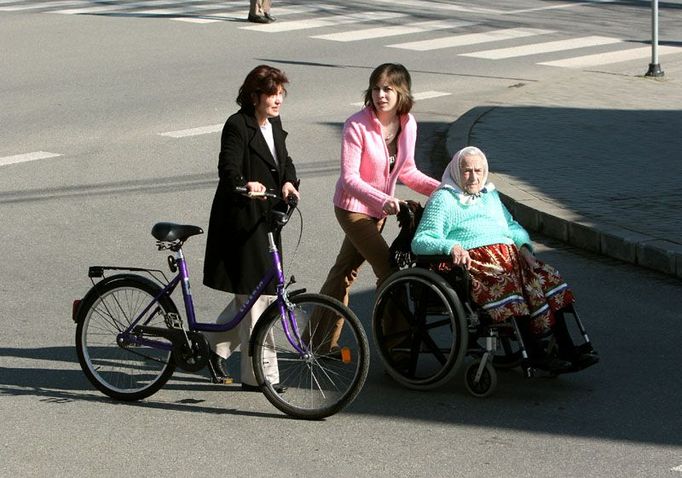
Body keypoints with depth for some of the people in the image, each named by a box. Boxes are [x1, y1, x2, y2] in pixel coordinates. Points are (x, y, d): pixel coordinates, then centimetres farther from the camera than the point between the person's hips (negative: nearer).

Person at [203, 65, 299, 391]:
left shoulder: (274, 125, 13)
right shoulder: (237, 126, -13)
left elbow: (284, 162, 15)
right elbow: (228, 168, -24)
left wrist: (288, 183, -8)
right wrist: (245, 185, -45)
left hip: (266, 219, 8)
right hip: (240, 220, -8)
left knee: (254, 294, 15)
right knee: (255, 295, -5)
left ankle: (215, 345, 33)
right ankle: (259, 375, 1)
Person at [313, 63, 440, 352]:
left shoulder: (408, 124, -6)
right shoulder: (357, 126, -24)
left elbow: (406, 172, 6)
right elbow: (349, 178, -24)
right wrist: (382, 200, -37)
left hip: (380, 209, 7)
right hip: (353, 207, -6)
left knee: (345, 270, 17)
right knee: (389, 270, -13)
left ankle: (322, 339, 29)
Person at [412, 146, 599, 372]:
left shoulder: (490, 195, 30)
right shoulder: (444, 199, 9)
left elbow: (512, 227, 31)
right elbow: (419, 241, -1)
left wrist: (524, 247, 8)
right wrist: (451, 246, -20)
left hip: (509, 255, 6)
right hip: (473, 260, -6)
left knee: (546, 278, -20)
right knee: (510, 282, -35)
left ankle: (566, 349, -26)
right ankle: (536, 355, -36)